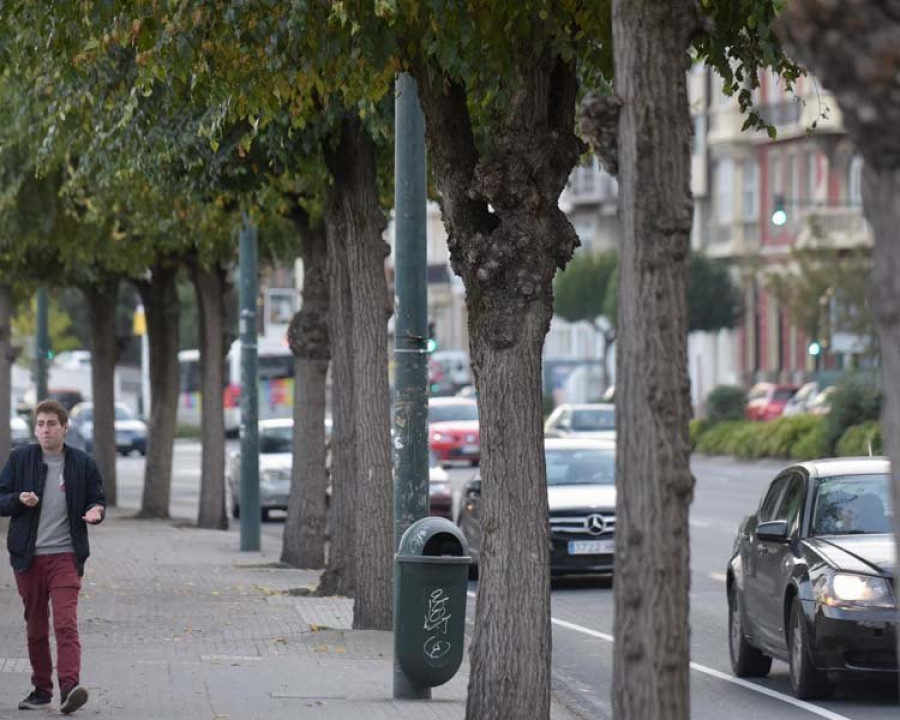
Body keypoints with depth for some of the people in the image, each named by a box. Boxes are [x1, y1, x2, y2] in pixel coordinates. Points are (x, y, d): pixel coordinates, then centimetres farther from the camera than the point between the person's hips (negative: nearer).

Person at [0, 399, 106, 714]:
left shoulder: (83, 463, 4)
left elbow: (96, 498, 12)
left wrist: (95, 511, -11)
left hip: (65, 556, -2)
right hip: (28, 557, 2)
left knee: (66, 623, -16)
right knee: (35, 626, 10)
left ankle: (69, 687, -25)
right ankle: (42, 689, 21)